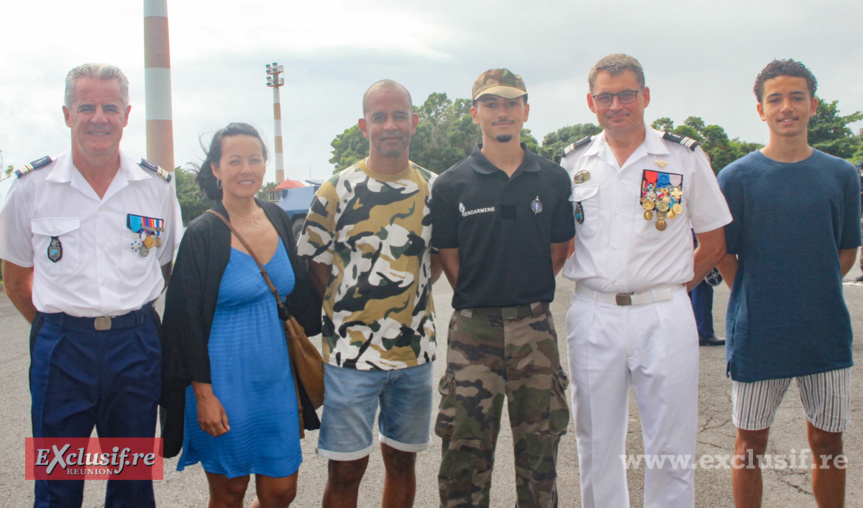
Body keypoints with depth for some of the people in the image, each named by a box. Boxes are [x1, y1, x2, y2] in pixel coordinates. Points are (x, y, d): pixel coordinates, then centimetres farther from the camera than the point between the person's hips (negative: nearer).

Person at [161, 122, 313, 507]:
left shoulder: (277, 219, 5)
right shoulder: (203, 234, -11)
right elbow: (188, 320, -11)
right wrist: (203, 393, -14)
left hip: (276, 375, 5)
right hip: (225, 378, -5)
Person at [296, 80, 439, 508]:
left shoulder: (434, 189, 4)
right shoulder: (337, 191, -5)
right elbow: (315, 263, 2)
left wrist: (408, 294, 4)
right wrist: (348, 307, -4)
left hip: (415, 348, 3)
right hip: (350, 350, -3)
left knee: (402, 460, 14)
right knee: (346, 469, 2)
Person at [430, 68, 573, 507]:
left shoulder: (554, 180, 5)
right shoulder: (452, 185, 0)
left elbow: (559, 250, 11)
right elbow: (448, 257, 5)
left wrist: (527, 297, 6)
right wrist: (480, 297, 1)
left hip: (535, 327, 2)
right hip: (472, 328, -1)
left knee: (540, 446, 11)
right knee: (466, 448, 4)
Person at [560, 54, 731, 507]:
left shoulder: (685, 158, 1)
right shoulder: (573, 163, 8)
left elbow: (713, 244, 7)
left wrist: (671, 287, 2)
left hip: (663, 317, -2)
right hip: (592, 315, 2)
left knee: (671, 450, 3)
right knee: (596, 445, 12)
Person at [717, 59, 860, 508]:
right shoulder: (737, 177, -4)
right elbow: (722, 255, 1)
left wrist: (814, 297, 3)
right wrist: (754, 304, -3)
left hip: (826, 331, 2)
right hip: (758, 333, -2)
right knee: (751, 443, 8)